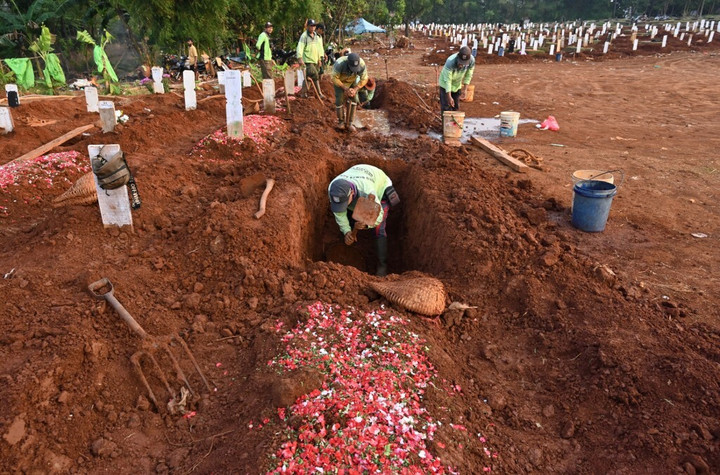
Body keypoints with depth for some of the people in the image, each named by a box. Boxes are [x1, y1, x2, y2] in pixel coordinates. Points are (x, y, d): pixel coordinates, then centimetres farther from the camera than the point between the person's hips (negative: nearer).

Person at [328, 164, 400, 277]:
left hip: (380, 188, -5)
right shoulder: (333, 189, -36)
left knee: (378, 229, -16)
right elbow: (339, 213, -23)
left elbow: (378, 216, -36)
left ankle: (382, 265, -1)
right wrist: (346, 231, -38)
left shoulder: (367, 192, -48)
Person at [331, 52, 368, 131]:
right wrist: (345, 88, -35)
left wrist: (355, 90, -31)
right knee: (340, 100, -7)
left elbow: (364, 79, -20)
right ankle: (341, 121, 14)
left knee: (353, 99, -7)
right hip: (339, 80, -2)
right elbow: (334, 78, -30)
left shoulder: (362, 64, -33)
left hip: (352, 80, 2)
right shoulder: (340, 63, -41)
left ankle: (350, 123, 2)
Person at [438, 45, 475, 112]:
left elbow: (468, 76, -8)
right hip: (446, 84, -4)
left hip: (457, 85, 4)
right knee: (446, 107, -6)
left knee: (455, 106, 12)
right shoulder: (450, 62, -37)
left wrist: (465, 89, -12)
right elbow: (448, 80, -33)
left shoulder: (472, 60, -24)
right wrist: (449, 97, -34)